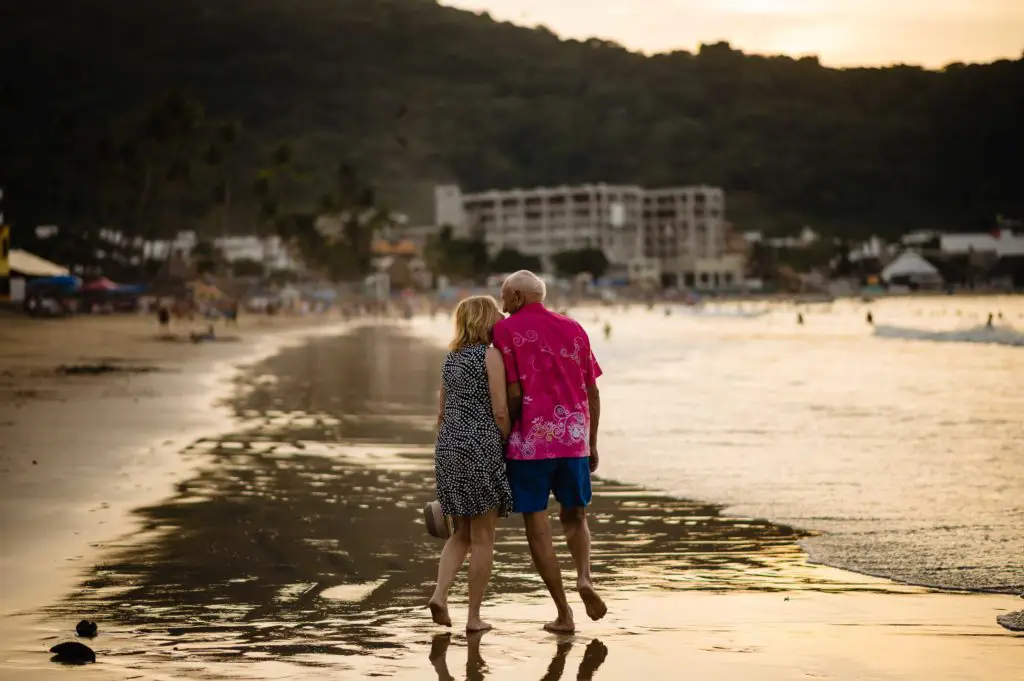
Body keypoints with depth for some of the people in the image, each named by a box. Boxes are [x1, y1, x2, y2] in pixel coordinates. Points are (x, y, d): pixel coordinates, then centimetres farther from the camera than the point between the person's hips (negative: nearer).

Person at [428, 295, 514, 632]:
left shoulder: (451, 358, 14)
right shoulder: (491, 355, -8)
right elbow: (500, 412, -14)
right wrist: (510, 450, -1)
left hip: (448, 447, 7)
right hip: (481, 448, -7)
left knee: (462, 533, 18)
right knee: (483, 538, 3)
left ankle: (440, 595, -2)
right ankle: (474, 617, 6)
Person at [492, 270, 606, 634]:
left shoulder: (506, 331, -2)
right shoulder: (574, 329, 11)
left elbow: (513, 394, -10)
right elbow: (592, 392, 10)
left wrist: (501, 440, 0)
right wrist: (592, 443, 16)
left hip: (530, 441, -4)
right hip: (574, 440, 4)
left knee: (537, 526, 5)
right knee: (574, 517, 19)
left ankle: (564, 614, 3)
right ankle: (584, 577, -8)